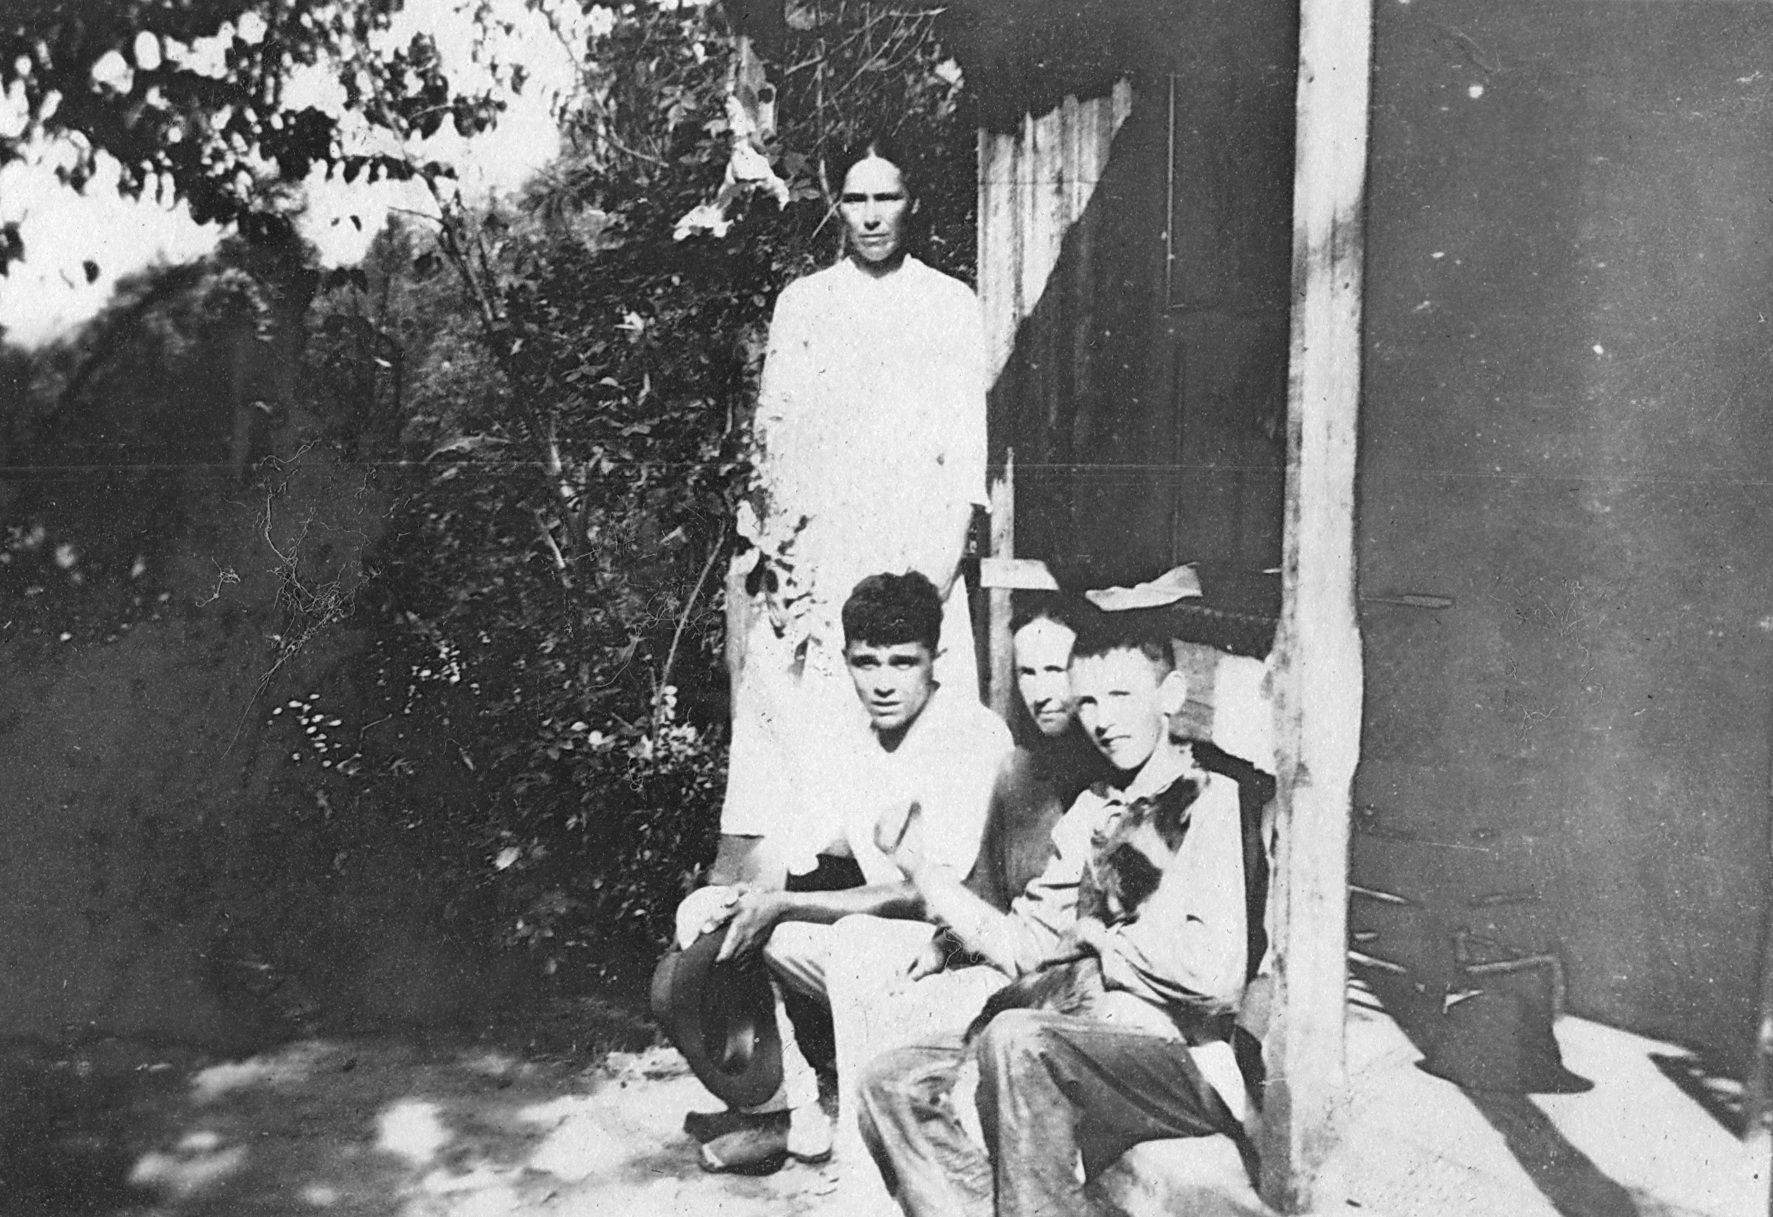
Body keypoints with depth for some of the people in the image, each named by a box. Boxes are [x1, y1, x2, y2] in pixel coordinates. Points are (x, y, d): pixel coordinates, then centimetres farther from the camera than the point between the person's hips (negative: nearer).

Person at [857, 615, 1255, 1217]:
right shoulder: (1091, 813, 15)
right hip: (1095, 1033, 8)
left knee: (1018, 1039, -33)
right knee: (894, 1080, -7)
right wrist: (920, 868, 3)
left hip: (1189, 1060, -7)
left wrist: (1098, 935, -4)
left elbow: (1216, 974, -20)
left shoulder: (1213, 801, -9)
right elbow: (1021, 946, 13)